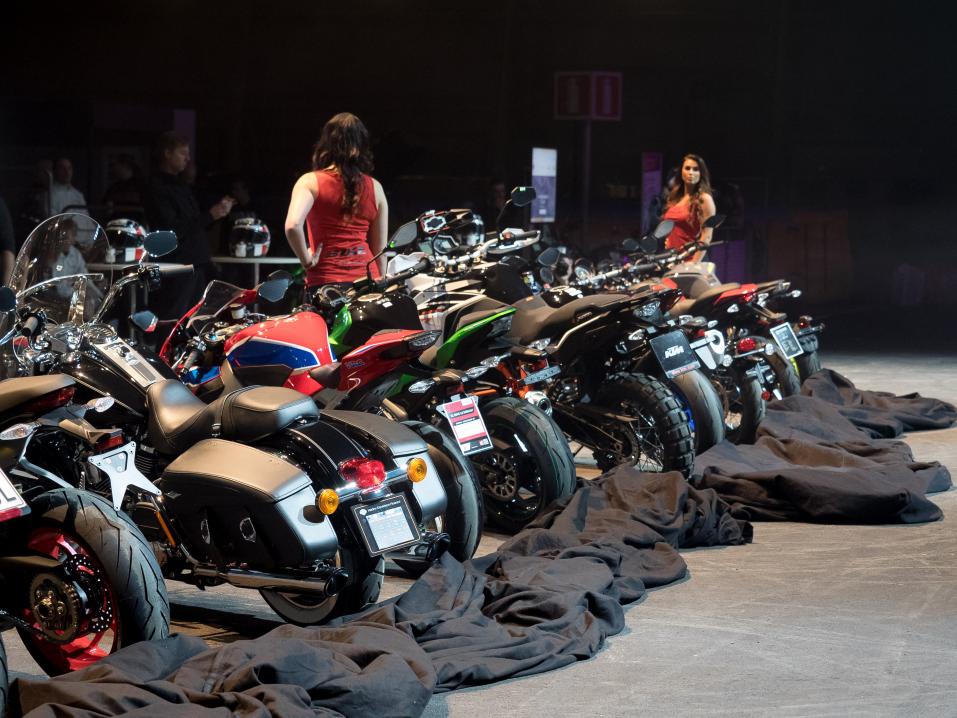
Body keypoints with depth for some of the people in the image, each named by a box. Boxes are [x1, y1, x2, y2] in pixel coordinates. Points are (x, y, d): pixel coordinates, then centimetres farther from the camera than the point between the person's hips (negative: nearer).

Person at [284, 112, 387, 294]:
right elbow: (379, 248, 14)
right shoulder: (374, 188, 10)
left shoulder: (310, 182, 0)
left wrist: (306, 260, -4)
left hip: (325, 283, -3)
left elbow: (292, 226, -18)